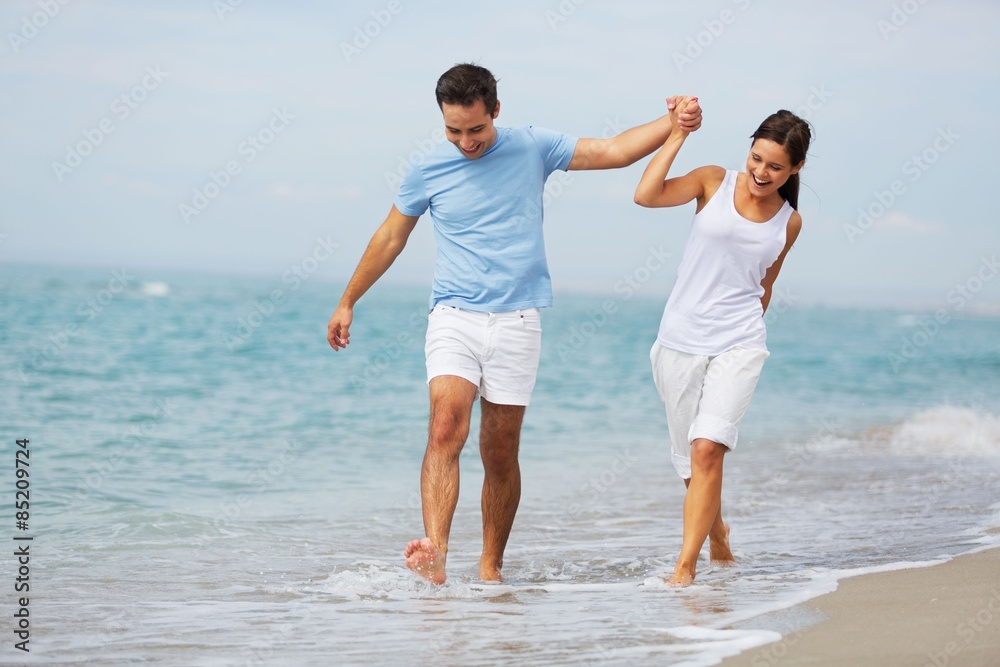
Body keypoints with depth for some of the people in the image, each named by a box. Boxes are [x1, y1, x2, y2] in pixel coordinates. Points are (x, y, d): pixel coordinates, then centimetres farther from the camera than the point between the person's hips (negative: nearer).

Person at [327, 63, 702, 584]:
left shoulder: (532, 148, 4)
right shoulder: (429, 171, 4)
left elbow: (612, 151, 6)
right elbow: (390, 238, 16)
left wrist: (674, 125, -7)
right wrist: (347, 302, 21)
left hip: (516, 322, 1)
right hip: (453, 317, -1)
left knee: (501, 454, 3)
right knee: (446, 429, -22)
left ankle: (490, 569, 15)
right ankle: (434, 553, -36)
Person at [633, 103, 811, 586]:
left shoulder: (789, 222, 7)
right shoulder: (714, 183, 0)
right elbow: (646, 195, -14)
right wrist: (676, 135, -14)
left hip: (738, 347, 0)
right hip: (679, 342, 0)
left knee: (707, 449, -18)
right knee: (689, 459, 8)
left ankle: (685, 566, -16)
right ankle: (717, 534, 37)